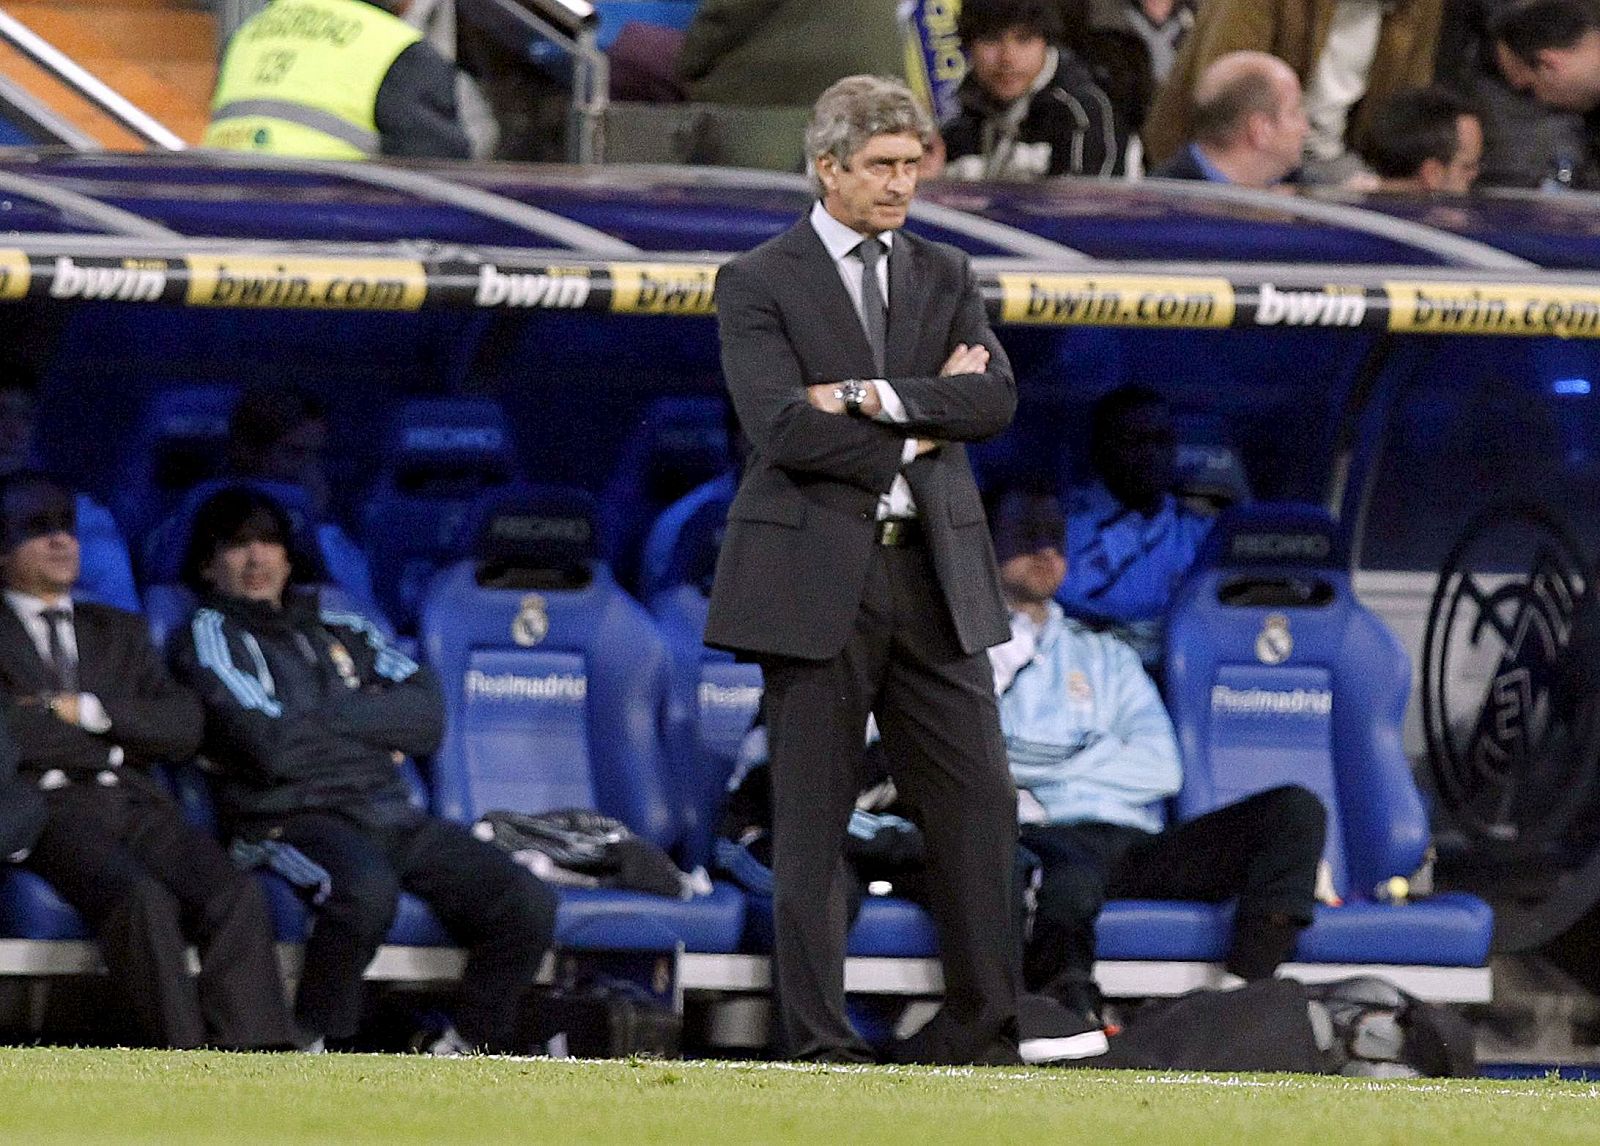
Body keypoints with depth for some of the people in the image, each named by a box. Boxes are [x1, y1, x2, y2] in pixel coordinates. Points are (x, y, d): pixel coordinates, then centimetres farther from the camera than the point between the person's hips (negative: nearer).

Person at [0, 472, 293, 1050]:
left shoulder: (118, 633, 28)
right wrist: (117, 736, 2)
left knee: (236, 896, -26)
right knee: (143, 901, -35)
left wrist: (87, 711, -1)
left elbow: (182, 727, 12)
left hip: (136, 805, 5)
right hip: (47, 806, -5)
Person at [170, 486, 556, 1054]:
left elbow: (426, 717, 9)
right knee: (367, 886, -40)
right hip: (294, 820, -6)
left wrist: (328, 716, -3)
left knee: (527, 902, -15)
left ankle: (467, 1049, 1)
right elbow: (270, 748, -9)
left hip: (392, 816, 6)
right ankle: (306, 1045, -21)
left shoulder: (339, 629, 24)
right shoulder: (209, 636, 7)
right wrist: (375, 728, 5)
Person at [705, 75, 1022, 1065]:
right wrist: (917, 429, -9)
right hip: (815, 577, -4)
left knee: (979, 802, 0)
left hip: (934, 576, 4)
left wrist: (870, 398, -14)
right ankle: (820, 1042, 2)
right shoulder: (759, 285, 0)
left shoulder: (945, 278, 14)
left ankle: (980, 1029, 7)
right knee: (812, 820, -1)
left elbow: (996, 399, -3)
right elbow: (783, 429, -14)